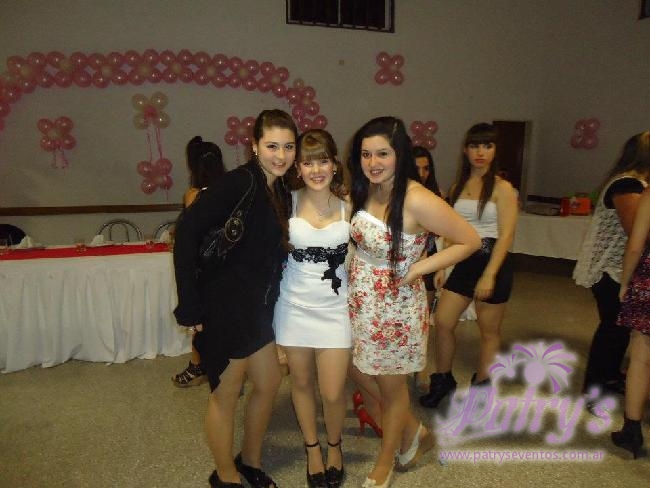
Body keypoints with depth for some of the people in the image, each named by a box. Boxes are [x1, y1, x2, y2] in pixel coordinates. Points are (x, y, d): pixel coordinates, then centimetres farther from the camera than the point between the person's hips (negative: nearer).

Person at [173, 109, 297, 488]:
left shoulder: (280, 190, 7)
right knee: (226, 394, 10)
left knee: (269, 384, 20)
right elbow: (188, 232, -23)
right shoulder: (239, 182, -17)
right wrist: (190, 304, -23)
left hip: (258, 308, 9)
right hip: (226, 306, -8)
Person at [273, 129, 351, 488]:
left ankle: (334, 445, 36)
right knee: (301, 383, 16)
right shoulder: (288, 202, -7)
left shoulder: (348, 205, -5)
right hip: (295, 306, 1)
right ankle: (312, 447, 42)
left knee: (333, 393, 3)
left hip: (335, 308, 0)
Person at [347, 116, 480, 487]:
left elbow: (471, 241, -17)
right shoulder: (364, 191, -3)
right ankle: (413, 430, 45)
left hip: (396, 306, -7)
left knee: (391, 387, 14)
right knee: (359, 372, 20)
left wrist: (419, 269, -21)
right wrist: (356, 272, -3)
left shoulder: (417, 200, -24)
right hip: (360, 300, 7)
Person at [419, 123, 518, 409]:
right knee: (442, 321, 4)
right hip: (463, 262, 5)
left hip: (492, 262, -5)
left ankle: (481, 386, 26)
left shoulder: (502, 188, -8)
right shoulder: (457, 187, 9)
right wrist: (442, 266, 8)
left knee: (489, 330, 8)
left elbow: (506, 235, -14)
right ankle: (443, 380, 24)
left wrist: (489, 275, -20)